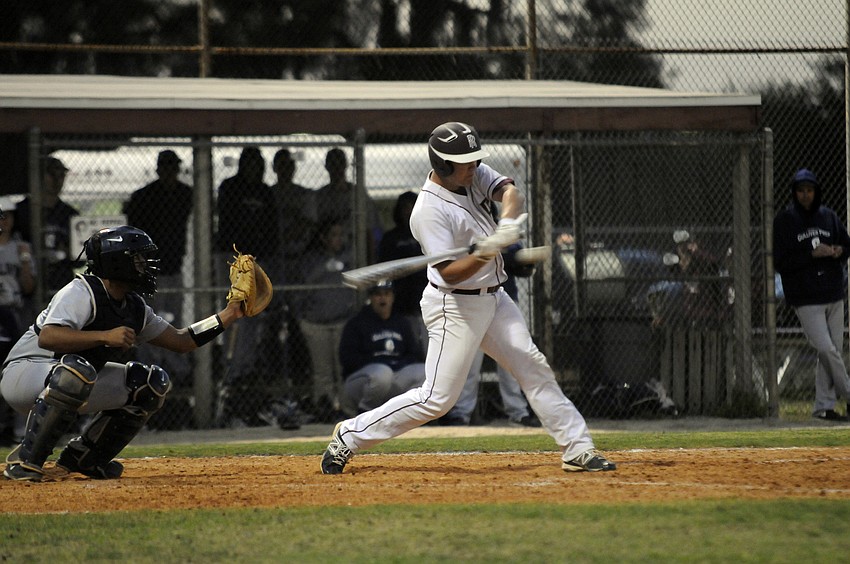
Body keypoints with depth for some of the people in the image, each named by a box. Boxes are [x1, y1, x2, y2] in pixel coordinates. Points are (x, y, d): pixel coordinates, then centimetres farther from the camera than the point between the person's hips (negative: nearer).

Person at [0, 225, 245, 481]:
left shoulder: (134, 307, 5)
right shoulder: (81, 292, -21)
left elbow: (181, 341, 13)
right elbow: (47, 338, -37)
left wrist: (227, 316, 5)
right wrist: (105, 336, -41)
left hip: (77, 382, 9)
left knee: (153, 382, 2)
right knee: (77, 370, -41)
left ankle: (83, 457, 8)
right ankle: (25, 459, -32)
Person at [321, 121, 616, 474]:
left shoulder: (474, 175, 0)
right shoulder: (429, 210, -23)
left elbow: (510, 191, -13)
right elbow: (450, 273, -28)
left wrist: (508, 221, -34)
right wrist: (484, 253, -44)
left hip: (493, 298, 8)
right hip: (456, 306, -8)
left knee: (534, 368, 5)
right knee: (437, 398, -8)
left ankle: (577, 449, 10)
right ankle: (350, 435, 2)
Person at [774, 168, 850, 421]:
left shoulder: (829, 217, 9)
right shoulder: (784, 221, -4)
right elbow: (781, 263, -9)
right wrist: (812, 254, -20)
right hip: (806, 299, -5)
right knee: (826, 348, -14)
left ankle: (824, 406, 12)